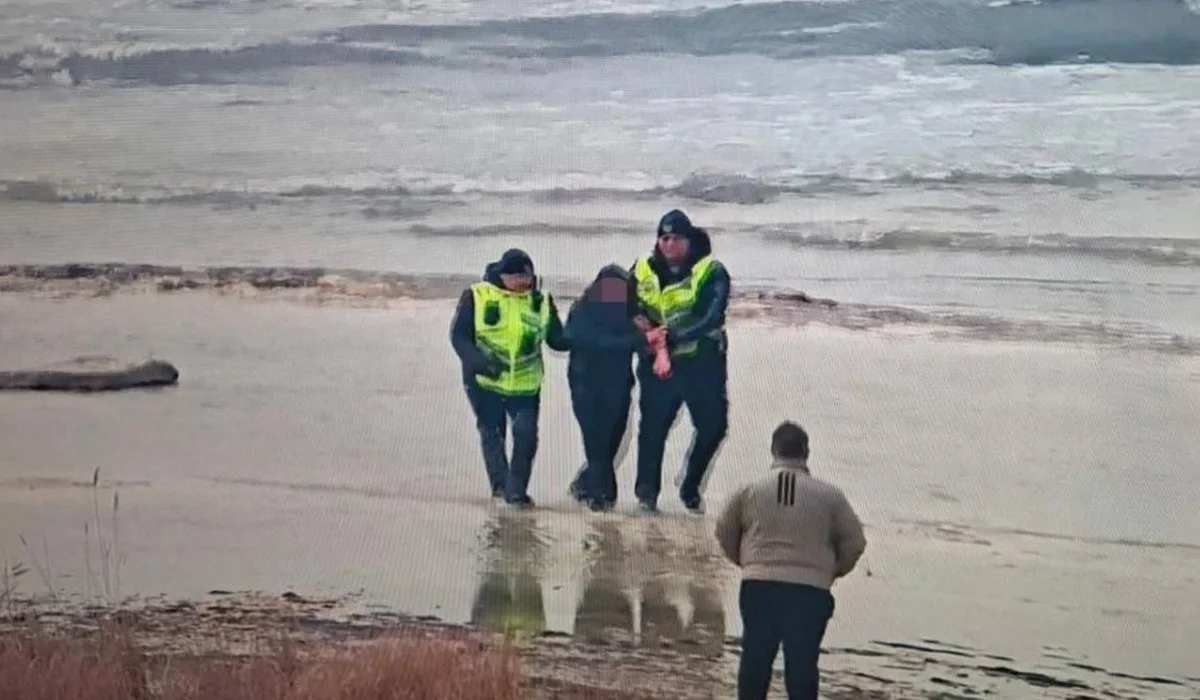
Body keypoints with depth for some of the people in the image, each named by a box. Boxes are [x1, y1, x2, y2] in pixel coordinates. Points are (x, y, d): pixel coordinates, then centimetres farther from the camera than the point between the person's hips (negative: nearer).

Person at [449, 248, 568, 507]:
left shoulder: (541, 301, 2)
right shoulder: (476, 296, -6)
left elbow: (557, 339, 4)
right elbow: (459, 335, -5)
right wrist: (477, 360, -21)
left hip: (525, 383, 1)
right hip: (485, 381, -1)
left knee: (526, 434, -8)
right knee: (492, 434, 7)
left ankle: (516, 489, 5)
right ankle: (500, 484, 23)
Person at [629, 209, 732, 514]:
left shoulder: (711, 272, -9)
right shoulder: (643, 270, 4)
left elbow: (708, 318, -18)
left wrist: (669, 336, -27)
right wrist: (644, 331, -9)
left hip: (703, 364, -1)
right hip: (658, 364, 1)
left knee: (713, 425, 1)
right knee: (653, 426, 0)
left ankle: (690, 489, 20)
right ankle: (647, 492, 12)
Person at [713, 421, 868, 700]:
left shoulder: (750, 490, 5)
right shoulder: (829, 495, 3)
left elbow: (724, 532, 14)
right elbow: (854, 543, 7)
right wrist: (834, 571, 25)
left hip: (760, 586, 1)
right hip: (811, 590, -1)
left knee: (755, 656, 11)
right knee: (802, 661, 4)